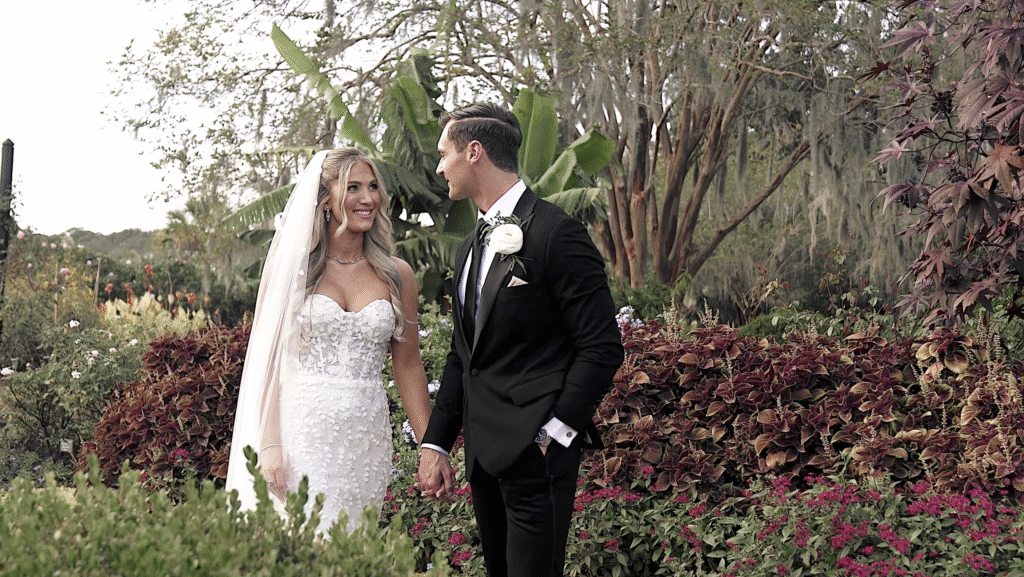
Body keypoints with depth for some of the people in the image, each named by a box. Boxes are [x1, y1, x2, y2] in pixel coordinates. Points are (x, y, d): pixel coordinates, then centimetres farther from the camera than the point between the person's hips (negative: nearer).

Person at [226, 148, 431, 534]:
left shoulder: (397, 275, 9)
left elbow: (408, 366, 13)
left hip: (367, 439, 3)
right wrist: (269, 444, -8)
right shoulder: (291, 266, 2)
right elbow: (268, 359, 0)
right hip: (302, 431, -2)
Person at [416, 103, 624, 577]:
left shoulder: (557, 234, -11)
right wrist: (435, 444, 12)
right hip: (484, 457, 8)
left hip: (536, 453, -8)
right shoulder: (470, 248, 16)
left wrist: (554, 434, -15)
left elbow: (602, 349, -13)